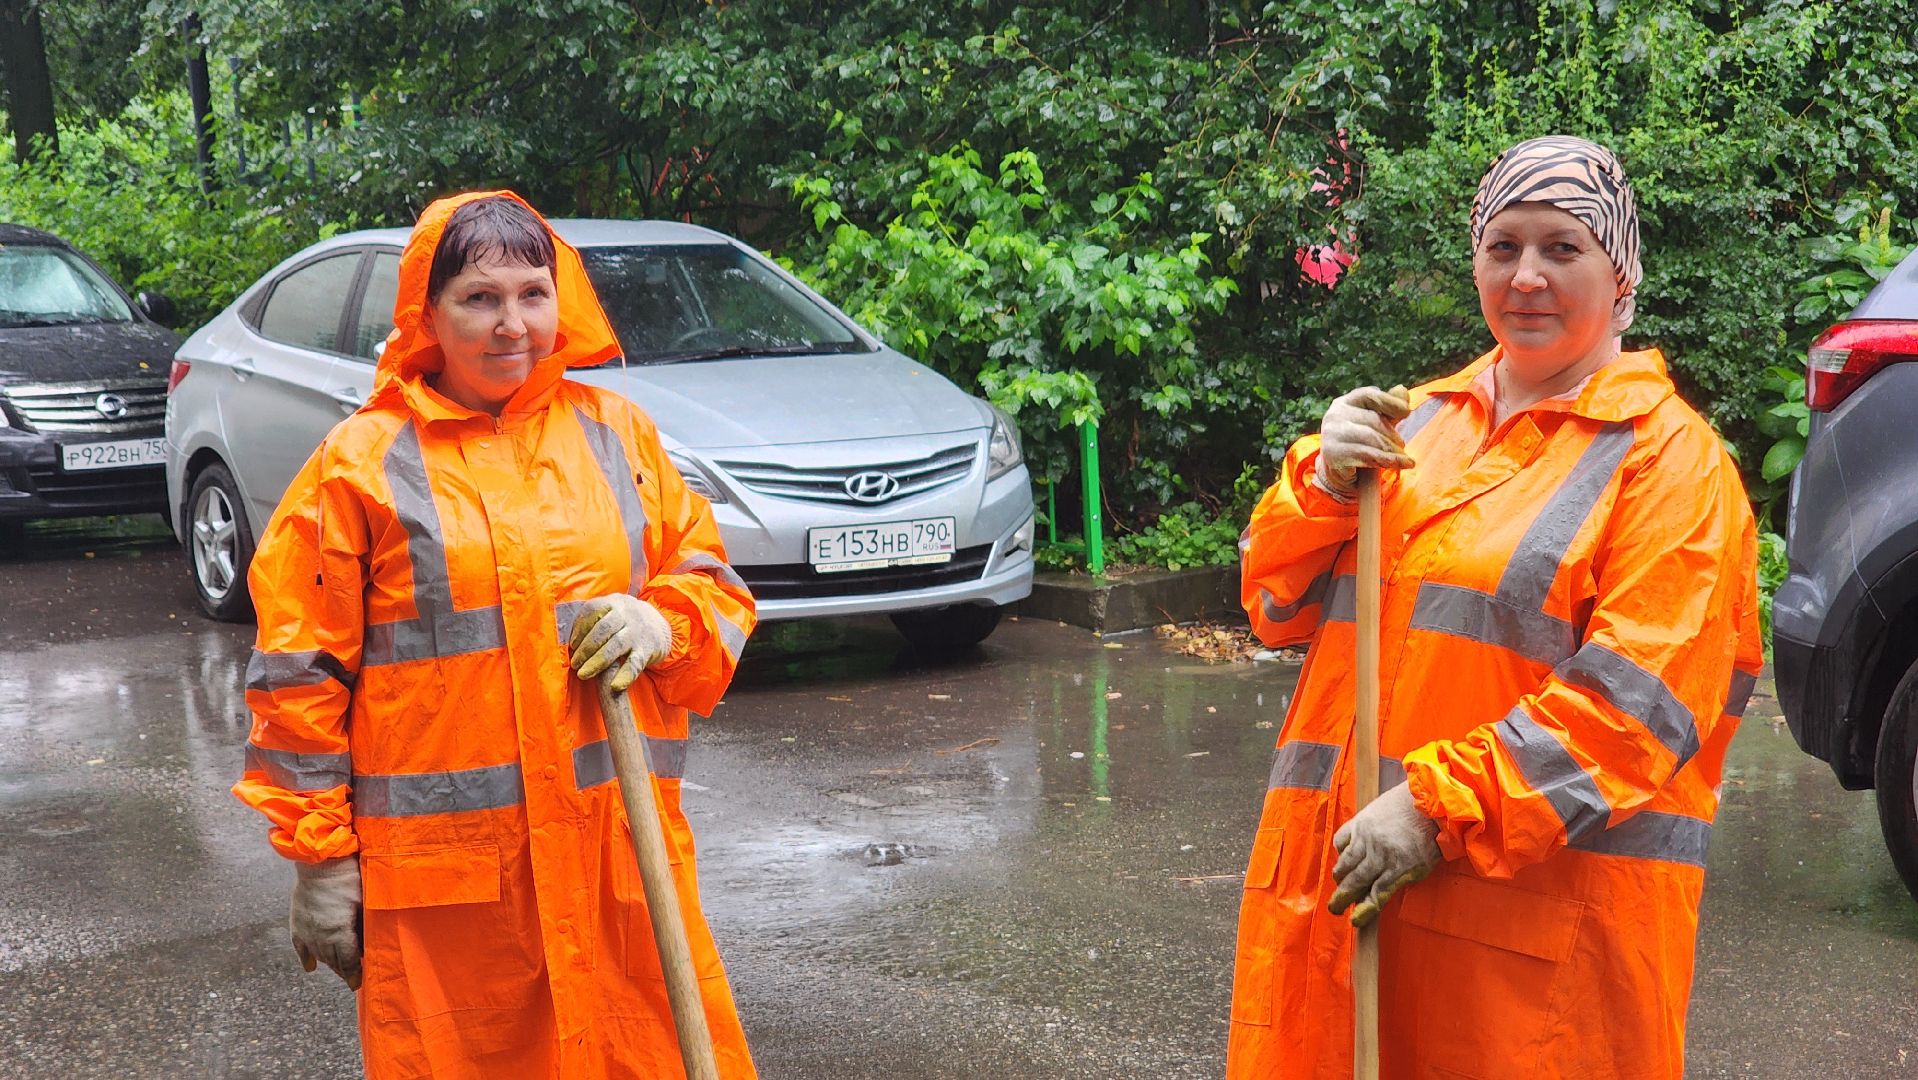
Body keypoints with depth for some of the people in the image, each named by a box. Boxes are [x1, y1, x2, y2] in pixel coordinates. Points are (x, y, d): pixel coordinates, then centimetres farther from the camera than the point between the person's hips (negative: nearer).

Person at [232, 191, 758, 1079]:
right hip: (444, 863, -3)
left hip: (621, 840, 3)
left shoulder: (616, 432, 10)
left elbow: (713, 586, 15)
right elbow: (301, 674, 0)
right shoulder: (365, 460, 0)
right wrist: (319, 856, -2)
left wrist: (664, 625, -9)